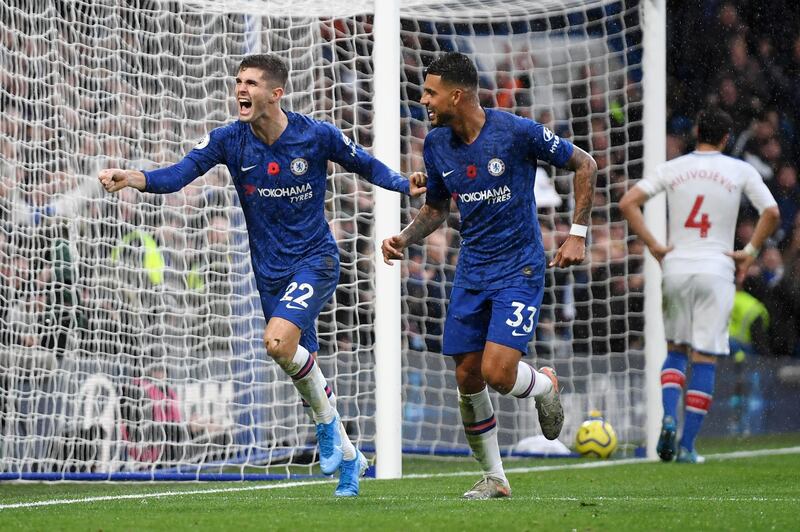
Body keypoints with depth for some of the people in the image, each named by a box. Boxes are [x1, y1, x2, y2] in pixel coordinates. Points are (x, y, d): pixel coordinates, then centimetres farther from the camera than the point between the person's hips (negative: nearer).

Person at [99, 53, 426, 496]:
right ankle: (347, 456, 29)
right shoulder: (229, 140, -7)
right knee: (302, 365, 9)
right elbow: (180, 174, -18)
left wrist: (405, 185, -13)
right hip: (269, 271, 4)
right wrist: (132, 178, -35)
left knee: (278, 340, -28)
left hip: (314, 260, -4)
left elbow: (364, 165, 4)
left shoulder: (317, 136, -11)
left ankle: (327, 421, -4)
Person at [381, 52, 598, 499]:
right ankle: (494, 478, 17)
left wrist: (578, 234, -7)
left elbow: (585, 165, -5)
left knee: (497, 372, -18)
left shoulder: (517, 132, -16)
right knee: (468, 378, 1)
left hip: (520, 269, -6)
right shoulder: (437, 145, 1)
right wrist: (404, 239, -2)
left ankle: (545, 387, 18)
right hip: (472, 271, 6)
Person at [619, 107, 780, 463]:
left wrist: (653, 246, 1)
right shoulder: (740, 171, 2)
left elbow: (627, 203, -2)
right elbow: (771, 213, -7)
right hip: (716, 270, -2)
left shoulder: (672, 169, 6)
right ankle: (687, 447, -2)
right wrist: (750, 253, 1)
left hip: (676, 268, 2)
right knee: (704, 360, 2)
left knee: (675, 350, 18)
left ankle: (668, 417, -7)